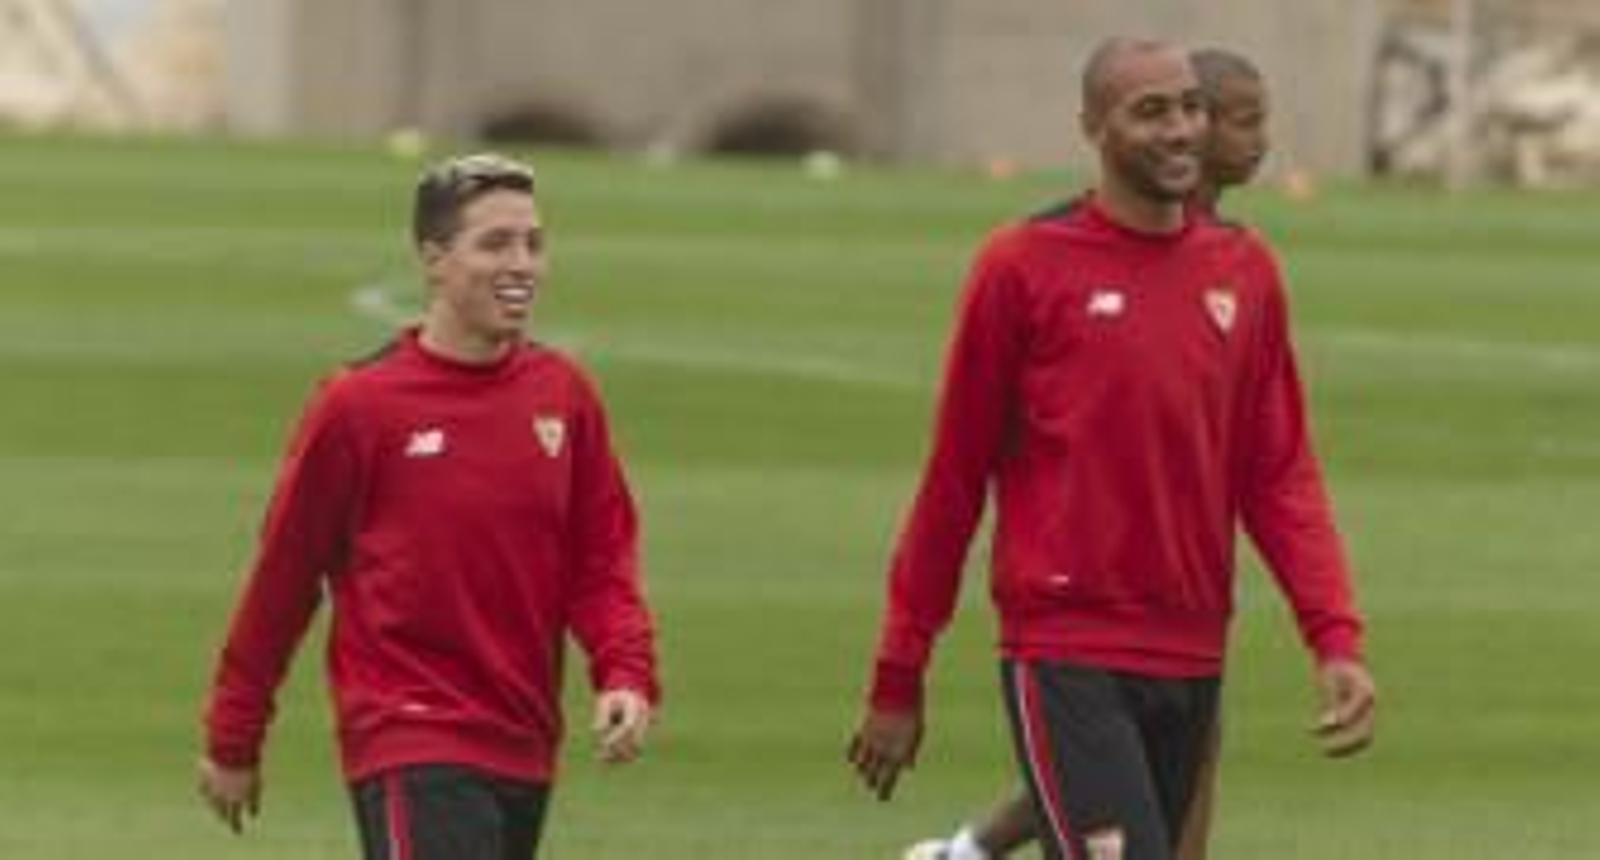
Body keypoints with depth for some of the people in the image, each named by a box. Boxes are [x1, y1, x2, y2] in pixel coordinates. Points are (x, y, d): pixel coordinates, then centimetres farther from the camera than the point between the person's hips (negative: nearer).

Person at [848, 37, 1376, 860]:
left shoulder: (1245, 272, 9)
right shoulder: (1024, 267, -4)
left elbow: (1278, 477, 10)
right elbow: (954, 480, 1)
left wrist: (1337, 640, -4)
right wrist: (898, 680, 4)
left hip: (1191, 664, 5)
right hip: (1066, 661, -5)